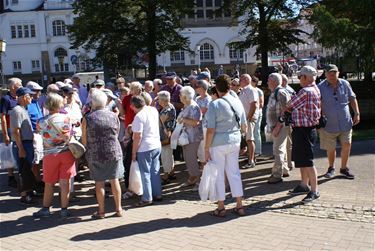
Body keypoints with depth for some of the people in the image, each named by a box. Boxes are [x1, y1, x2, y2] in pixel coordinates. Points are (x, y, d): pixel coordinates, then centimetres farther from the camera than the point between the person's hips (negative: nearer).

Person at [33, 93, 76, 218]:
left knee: (49, 184, 13)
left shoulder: (41, 122, -7)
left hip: (50, 155, 1)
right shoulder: (66, 118, -7)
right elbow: (69, 136, -1)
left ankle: (46, 208, 22)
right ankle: (64, 209, 9)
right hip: (66, 153, 0)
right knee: (65, 182, 5)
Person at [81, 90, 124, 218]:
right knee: (114, 180, 10)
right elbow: (117, 135, 8)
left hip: (95, 155, -2)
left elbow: (84, 140, -3)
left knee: (99, 182, 8)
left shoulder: (87, 118, -8)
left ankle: (101, 211, 16)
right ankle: (118, 209, 17)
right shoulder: (114, 116, -2)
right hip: (114, 152, 2)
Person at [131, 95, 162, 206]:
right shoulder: (153, 109, 3)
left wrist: (134, 152, -10)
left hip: (145, 149, -7)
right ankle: (157, 194, 25)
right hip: (157, 145, 7)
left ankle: (147, 198, 12)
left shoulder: (139, 116, -20)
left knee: (145, 173, 4)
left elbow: (138, 137, -20)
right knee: (155, 171, 16)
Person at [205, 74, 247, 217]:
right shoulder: (237, 102, 2)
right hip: (235, 141, 5)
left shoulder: (214, 105, -13)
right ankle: (239, 206, 20)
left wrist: (206, 148, -9)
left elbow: (211, 130, -16)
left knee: (218, 174, 8)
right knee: (234, 173, 15)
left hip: (218, 144, -5)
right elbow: (244, 127, 9)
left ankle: (221, 208, 17)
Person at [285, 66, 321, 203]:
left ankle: (314, 191, 3)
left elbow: (289, 106, -8)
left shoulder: (305, 92, -19)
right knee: (301, 159, 19)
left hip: (304, 131, -10)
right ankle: (304, 185, 30)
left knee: (307, 162, -4)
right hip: (306, 129, 10)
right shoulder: (315, 89, 11)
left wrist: (284, 111, 11)